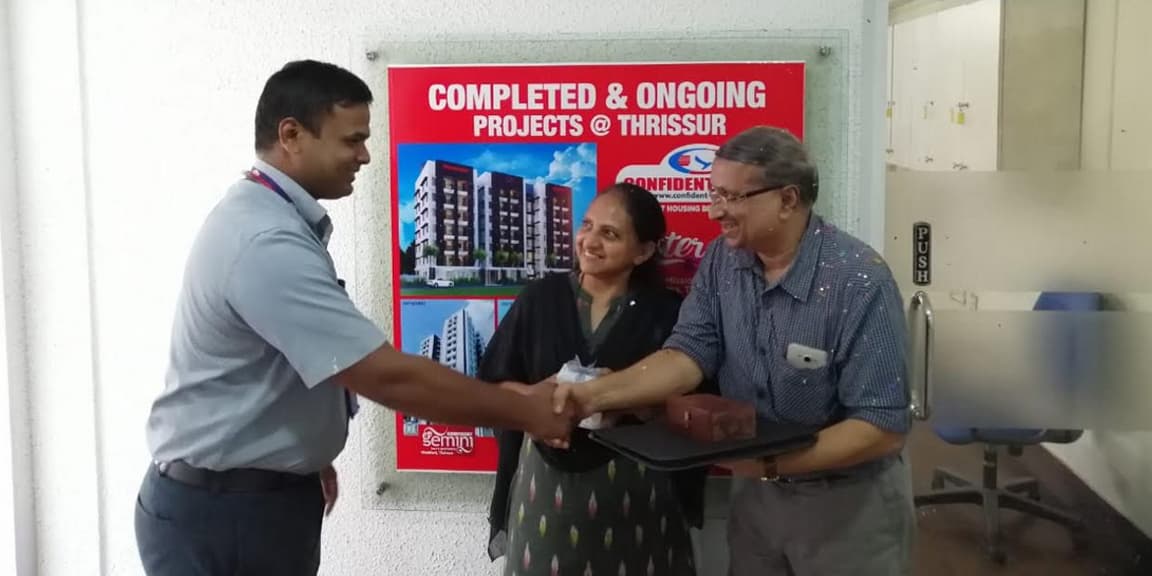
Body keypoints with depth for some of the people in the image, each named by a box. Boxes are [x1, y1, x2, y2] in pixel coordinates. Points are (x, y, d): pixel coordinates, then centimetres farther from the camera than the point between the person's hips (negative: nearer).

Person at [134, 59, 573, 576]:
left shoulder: (268, 218, 6)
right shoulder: (266, 243, -28)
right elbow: (387, 374, -30)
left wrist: (310, 457, 17)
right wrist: (525, 411, -22)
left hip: (263, 495, 9)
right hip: (222, 512, -9)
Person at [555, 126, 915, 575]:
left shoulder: (859, 281, -24)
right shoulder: (721, 261, -4)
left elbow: (884, 427, -25)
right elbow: (688, 354, -12)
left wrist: (772, 464, -32)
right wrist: (597, 394, -27)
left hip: (849, 501, -5)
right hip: (756, 491, 5)